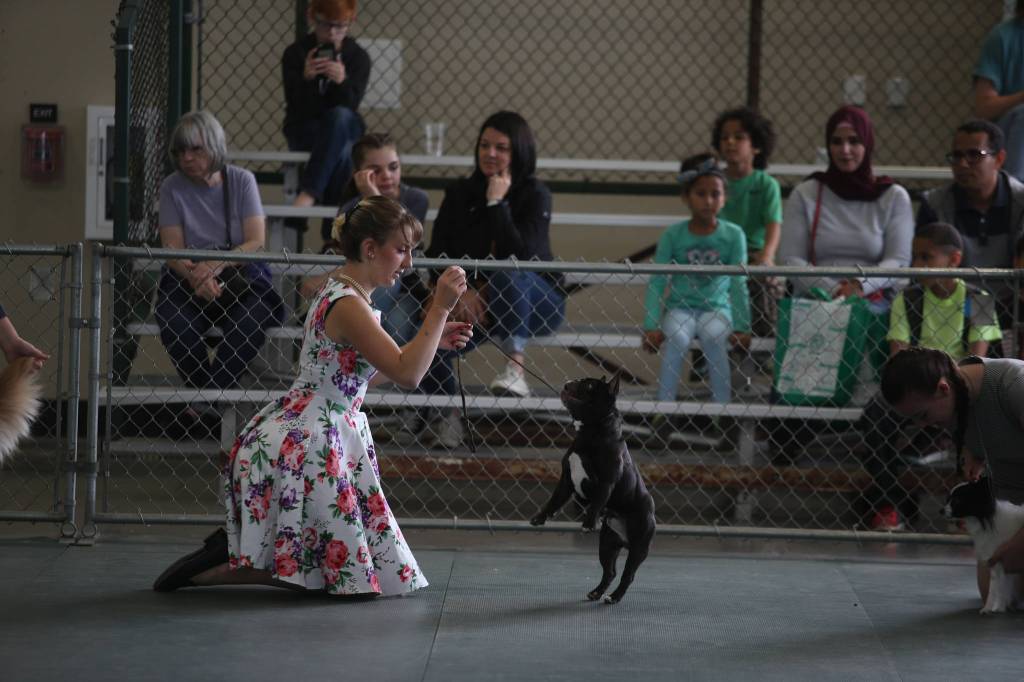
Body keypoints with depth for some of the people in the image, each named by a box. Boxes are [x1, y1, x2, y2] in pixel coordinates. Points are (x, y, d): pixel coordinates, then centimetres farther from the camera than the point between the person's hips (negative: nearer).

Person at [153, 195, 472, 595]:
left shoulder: (344, 292, 12)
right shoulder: (347, 305, -19)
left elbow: (369, 374, 21)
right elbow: (407, 375, -25)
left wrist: (433, 338, 14)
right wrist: (440, 309, -22)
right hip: (304, 444, -11)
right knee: (346, 579, -3)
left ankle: (233, 550, 16)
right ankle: (220, 563, -2)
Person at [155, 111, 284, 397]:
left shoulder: (241, 180, 0)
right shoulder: (172, 188, 1)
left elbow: (256, 243, -7)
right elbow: (173, 251, -5)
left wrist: (216, 266, -25)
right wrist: (195, 275, -28)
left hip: (240, 271, 0)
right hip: (187, 276, 1)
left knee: (250, 323, -32)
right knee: (174, 325, -31)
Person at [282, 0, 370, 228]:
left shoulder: (358, 57, -2)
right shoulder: (295, 53, -5)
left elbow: (350, 107, -12)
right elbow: (297, 107, -12)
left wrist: (342, 81, -34)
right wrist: (307, 78, -33)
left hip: (343, 129, 1)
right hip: (305, 132, -1)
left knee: (340, 116, -38)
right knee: (342, 152, -37)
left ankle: (309, 192, -45)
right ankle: (337, 231, -40)